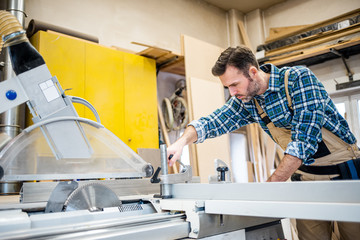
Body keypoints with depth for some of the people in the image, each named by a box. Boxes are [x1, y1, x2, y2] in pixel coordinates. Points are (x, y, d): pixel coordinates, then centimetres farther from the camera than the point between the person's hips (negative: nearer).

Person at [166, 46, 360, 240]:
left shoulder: (299, 78, -20)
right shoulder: (246, 102, -4)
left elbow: (305, 139, -27)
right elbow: (211, 122, -1)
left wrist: (268, 187, -28)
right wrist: (182, 141, -22)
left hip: (344, 172, -4)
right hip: (306, 178, 4)